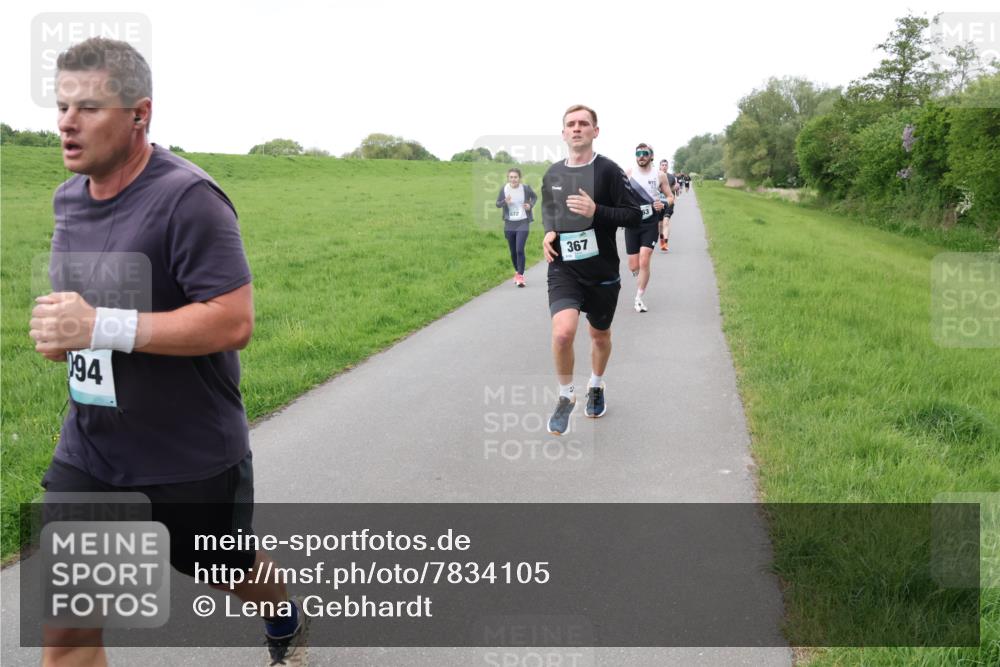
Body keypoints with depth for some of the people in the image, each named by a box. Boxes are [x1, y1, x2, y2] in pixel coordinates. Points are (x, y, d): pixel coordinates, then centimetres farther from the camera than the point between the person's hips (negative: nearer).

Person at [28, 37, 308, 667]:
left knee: (234, 571, 21)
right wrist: (57, 329, -2)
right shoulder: (70, 198, 5)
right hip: (89, 447, 6)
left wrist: (101, 327, -30)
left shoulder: (187, 198, -21)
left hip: (193, 452, -6)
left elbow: (235, 321, -27)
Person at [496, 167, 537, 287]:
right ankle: (517, 272, 35)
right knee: (513, 251, 12)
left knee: (520, 250, -15)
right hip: (509, 224, 3)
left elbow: (535, 197, 11)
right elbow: (497, 204, 4)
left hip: (522, 223, -3)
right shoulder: (504, 189, -5)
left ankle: (520, 276, -8)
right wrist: (505, 202, -18)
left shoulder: (526, 188, -8)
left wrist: (531, 205, -9)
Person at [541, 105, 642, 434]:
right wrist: (548, 232, 0)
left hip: (602, 271, -1)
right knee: (563, 332, -20)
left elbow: (634, 215, -9)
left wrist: (596, 211, -23)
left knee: (600, 335, 17)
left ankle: (596, 387, 46)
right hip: (563, 269, 1)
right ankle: (566, 397, 4)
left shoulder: (608, 170, -8)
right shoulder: (552, 174, 5)